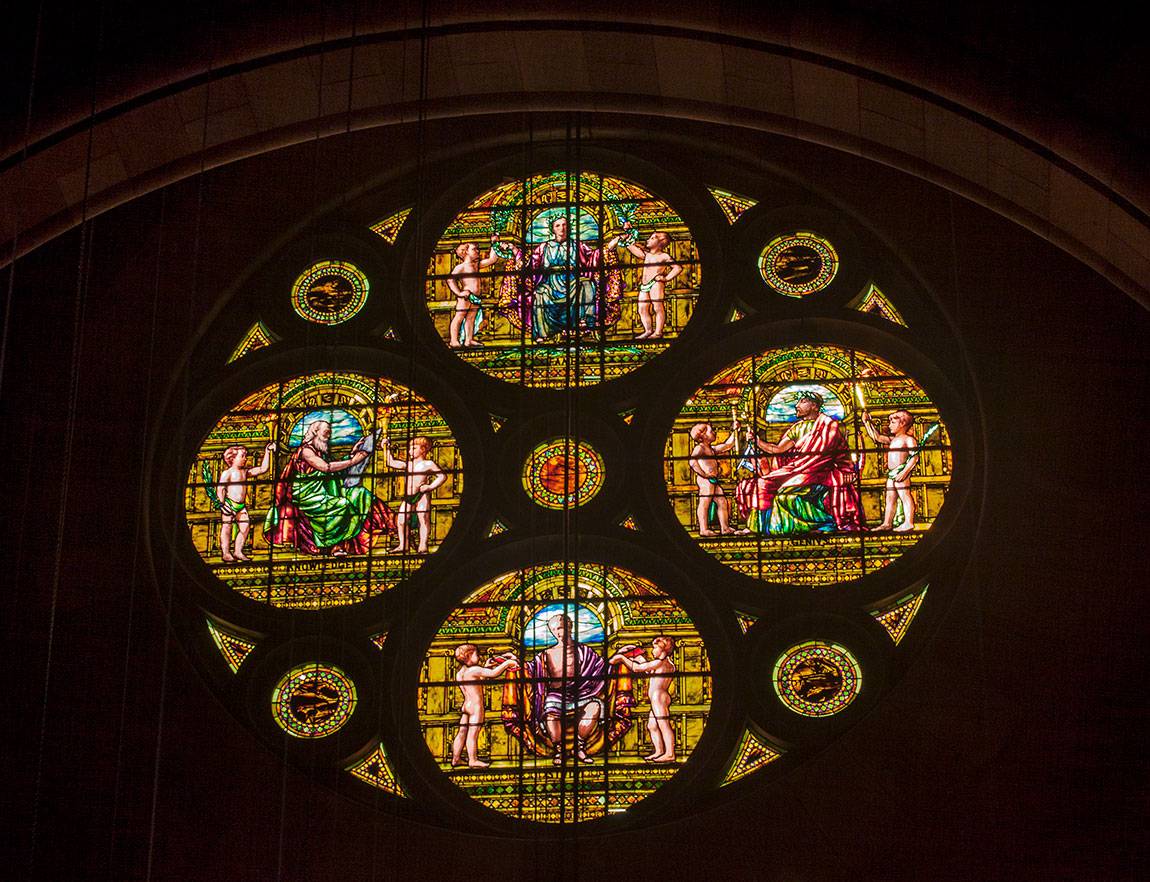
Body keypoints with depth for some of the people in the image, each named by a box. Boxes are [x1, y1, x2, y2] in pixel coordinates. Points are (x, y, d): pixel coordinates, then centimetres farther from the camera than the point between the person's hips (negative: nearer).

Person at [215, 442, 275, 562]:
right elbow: (220, 489, -10)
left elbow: (263, 469, 11)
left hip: (241, 505, 7)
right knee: (227, 527, -1)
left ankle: (238, 552, 14)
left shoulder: (245, 472, 12)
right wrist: (222, 503, -19)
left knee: (245, 527, 4)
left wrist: (267, 452, 9)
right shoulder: (227, 473, -6)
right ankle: (226, 553, 4)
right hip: (229, 503, -7)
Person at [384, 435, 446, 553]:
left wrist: (430, 487, -10)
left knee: (423, 519, -9)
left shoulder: (428, 464, 3)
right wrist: (387, 449, 23)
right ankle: (402, 545, 8)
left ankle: (423, 546, -6)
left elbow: (442, 476, 0)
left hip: (421, 496, -6)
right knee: (401, 520, 0)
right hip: (408, 497, 6)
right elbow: (392, 463, 26)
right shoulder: (407, 464, 21)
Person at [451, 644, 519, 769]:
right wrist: (507, 663, -11)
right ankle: (473, 760, -2)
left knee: (462, 733, 11)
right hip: (476, 706, -8)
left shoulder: (459, 673, 13)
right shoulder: (474, 670, -12)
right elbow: (493, 673, -21)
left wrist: (485, 668, 21)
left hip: (465, 706, 8)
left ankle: (456, 758, 14)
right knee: (473, 733, -5)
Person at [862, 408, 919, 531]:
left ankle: (908, 523, -13)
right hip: (891, 473, 9)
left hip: (901, 471, -9)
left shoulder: (909, 439, -6)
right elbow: (877, 437, 24)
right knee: (890, 498, 10)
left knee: (905, 496, -11)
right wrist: (866, 422, 20)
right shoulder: (892, 439, 19)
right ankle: (887, 523, 14)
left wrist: (905, 472, -22)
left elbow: (914, 457, -12)